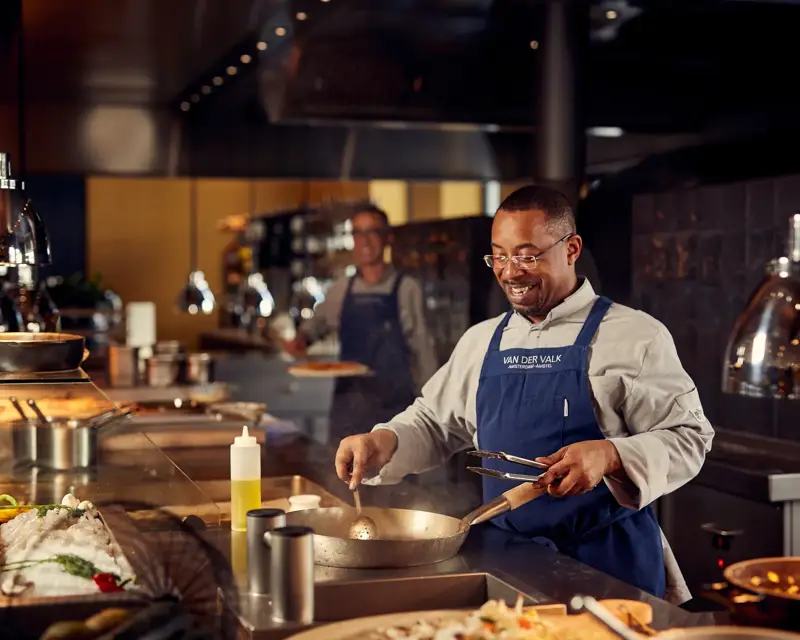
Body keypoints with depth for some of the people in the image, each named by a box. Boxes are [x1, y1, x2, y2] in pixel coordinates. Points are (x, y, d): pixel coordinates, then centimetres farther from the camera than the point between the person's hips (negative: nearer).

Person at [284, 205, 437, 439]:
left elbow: (422, 346, -1)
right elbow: (318, 322, 22)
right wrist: (301, 339, 2)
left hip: (393, 403, -3)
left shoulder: (406, 288, -5)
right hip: (348, 403, 3)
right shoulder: (341, 289, 5)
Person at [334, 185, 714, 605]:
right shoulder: (481, 341, 9)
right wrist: (382, 442, -3)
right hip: (505, 558, 5)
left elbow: (689, 436, -8)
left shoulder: (635, 335, -7)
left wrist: (609, 456, -25)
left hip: (609, 562, -4)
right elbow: (433, 424, 17)